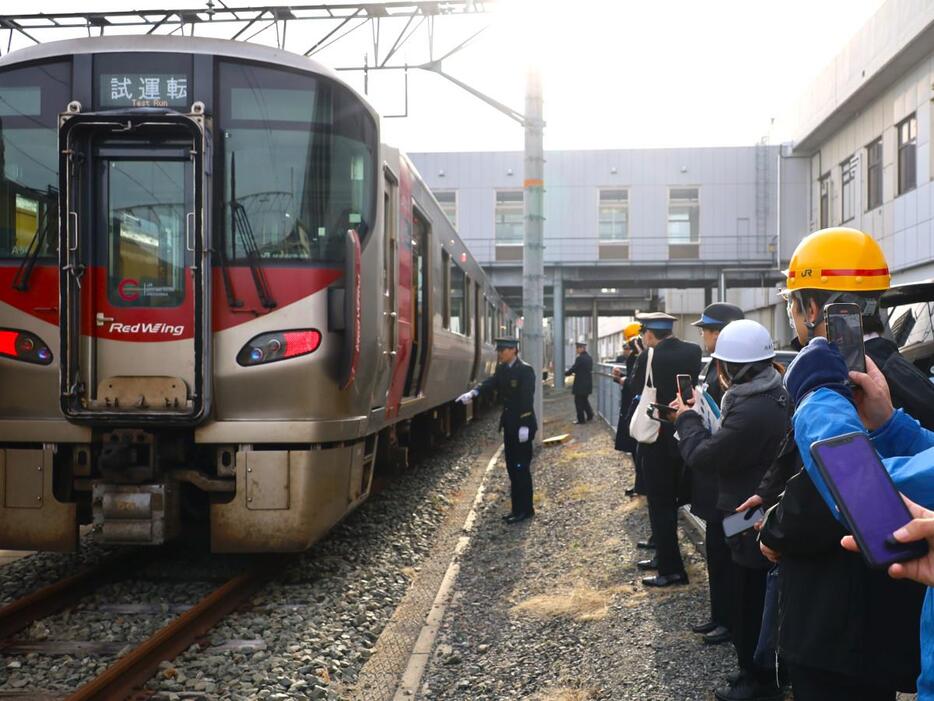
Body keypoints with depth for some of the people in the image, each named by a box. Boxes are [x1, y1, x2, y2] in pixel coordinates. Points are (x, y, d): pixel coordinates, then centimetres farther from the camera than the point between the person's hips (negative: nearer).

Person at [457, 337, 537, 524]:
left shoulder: (525, 370, -15)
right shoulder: (502, 369, 10)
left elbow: (527, 399, -20)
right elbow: (491, 382, -6)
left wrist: (524, 425, -24)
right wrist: (473, 393, -24)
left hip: (523, 425, -8)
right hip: (509, 425, 8)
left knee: (521, 468, -4)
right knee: (512, 467, 12)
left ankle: (525, 509, 3)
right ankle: (517, 508, 19)